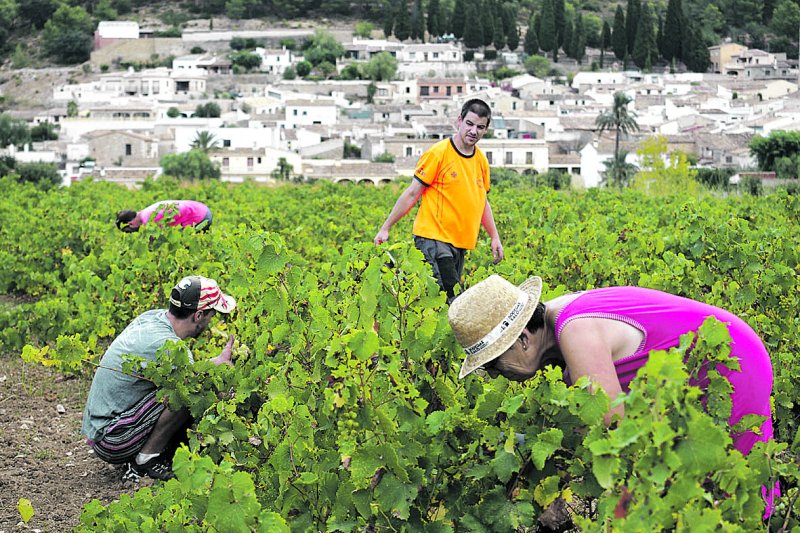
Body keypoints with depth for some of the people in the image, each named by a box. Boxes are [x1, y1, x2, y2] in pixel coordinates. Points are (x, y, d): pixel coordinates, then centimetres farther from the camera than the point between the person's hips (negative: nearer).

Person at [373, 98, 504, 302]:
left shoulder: (481, 160, 11)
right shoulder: (438, 153, -9)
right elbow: (412, 193, -6)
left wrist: (495, 237, 18)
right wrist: (385, 228, -6)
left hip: (460, 243, 7)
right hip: (434, 239, -7)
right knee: (450, 301, -17)